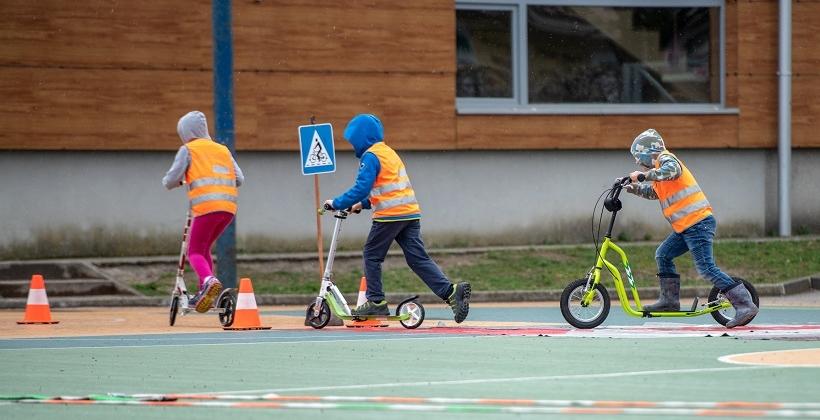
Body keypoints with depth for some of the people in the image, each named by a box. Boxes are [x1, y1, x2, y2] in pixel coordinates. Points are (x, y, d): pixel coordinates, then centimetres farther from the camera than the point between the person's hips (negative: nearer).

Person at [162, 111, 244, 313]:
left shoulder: (188, 150, 6)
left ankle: (209, 280, -29)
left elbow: (171, 180, -3)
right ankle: (205, 292, 17)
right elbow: (239, 179, 15)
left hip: (206, 207, -6)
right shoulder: (223, 150, 22)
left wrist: (176, 182, 21)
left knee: (195, 252, -1)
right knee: (204, 248, 22)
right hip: (228, 207, 6)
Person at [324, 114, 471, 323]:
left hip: (390, 215, -8)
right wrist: (363, 204, 28)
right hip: (411, 212, 8)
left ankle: (376, 301, 8)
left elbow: (361, 188, -16)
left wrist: (337, 203, -7)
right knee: (418, 258, 2)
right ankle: (451, 292, -13)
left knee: (372, 256, 8)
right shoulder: (389, 153, 21)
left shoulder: (371, 157, -7)